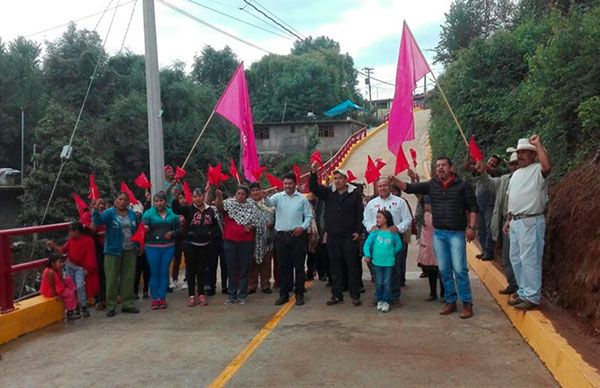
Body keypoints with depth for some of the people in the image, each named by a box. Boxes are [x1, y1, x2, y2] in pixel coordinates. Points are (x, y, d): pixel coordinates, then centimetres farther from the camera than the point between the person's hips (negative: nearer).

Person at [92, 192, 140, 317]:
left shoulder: (132, 213, 9)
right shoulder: (109, 213, -6)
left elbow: (137, 229, 20)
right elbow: (98, 221, -24)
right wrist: (95, 210, -42)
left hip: (130, 251, 4)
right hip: (113, 251, -4)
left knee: (128, 278, 11)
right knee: (112, 279, 1)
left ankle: (127, 304, 22)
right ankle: (111, 306, 10)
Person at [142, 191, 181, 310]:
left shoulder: (171, 214, 5)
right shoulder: (148, 213, -2)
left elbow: (179, 228, 9)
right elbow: (144, 225, -17)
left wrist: (172, 233, -9)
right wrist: (145, 228, -39)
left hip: (168, 247, 2)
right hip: (153, 247, -2)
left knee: (164, 272, 8)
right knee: (154, 273, 4)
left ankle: (162, 298, 17)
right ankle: (155, 299, 12)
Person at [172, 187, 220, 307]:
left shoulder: (210, 211, 3)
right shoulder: (188, 209, -5)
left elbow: (216, 226, 13)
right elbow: (176, 209, -22)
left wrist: (211, 234, -2)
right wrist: (176, 198, -37)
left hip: (204, 245, 2)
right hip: (190, 245, -2)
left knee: (202, 269, 9)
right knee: (191, 269, 5)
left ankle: (201, 294, 20)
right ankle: (191, 295, 15)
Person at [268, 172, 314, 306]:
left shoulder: (302, 199, 4)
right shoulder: (278, 197, 5)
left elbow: (309, 216, 5)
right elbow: (269, 202, -16)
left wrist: (302, 227, -11)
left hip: (298, 236, -1)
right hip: (281, 236, 1)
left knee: (299, 266, 3)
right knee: (283, 266, 8)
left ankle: (299, 294, 13)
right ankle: (284, 294, 17)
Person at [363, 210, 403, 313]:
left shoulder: (393, 232, -4)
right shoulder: (374, 232, -2)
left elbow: (399, 245, 6)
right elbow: (367, 244, -4)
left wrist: (391, 253, 0)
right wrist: (367, 255, -15)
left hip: (389, 262, -1)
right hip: (377, 262, 1)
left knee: (387, 283, 4)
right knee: (379, 282, 9)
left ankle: (386, 301, 15)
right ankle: (379, 300, 22)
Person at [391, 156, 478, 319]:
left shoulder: (462, 185, -2)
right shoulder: (431, 185, 7)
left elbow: (473, 208, -2)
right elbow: (410, 188, 4)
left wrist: (472, 227, -11)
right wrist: (395, 181, -13)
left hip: (457, 233, -4)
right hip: (438, 233, 4)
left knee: (459, 269, -7)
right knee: (444, 270, 10)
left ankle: (467, 304, 3)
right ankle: (450, 302, 21)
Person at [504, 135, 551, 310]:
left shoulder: (537, 170, -8)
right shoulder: (516, 174, 19)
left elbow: (547, 166, -34)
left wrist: (538, 144, -25)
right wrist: (508, 220, 19)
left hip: (530, 222, -9)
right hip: (515, 222, 9)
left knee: (530, 260, -6)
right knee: (516, 259, 14)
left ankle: (533, 297, 2)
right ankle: (523, 293, 26)